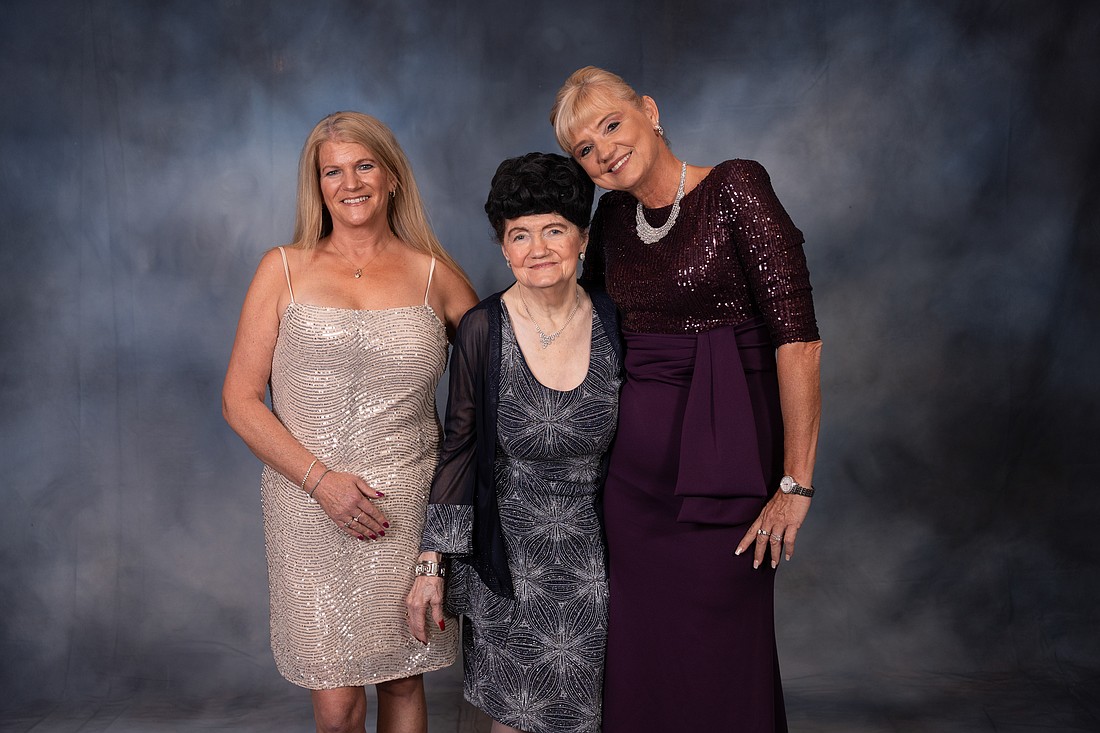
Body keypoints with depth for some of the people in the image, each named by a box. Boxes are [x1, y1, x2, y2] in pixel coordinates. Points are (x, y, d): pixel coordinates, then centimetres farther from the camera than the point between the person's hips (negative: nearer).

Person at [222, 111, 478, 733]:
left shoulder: (434, 275, 5)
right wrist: (319, 478, -10)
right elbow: (241, 400, 1)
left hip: (409, 510, 1)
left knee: (404, 682, 11)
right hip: (311, 511, -1)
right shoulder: (285, 269, 4)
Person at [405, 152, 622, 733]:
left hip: (595, 562, 1)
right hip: (509, 568, -1)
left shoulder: (616, 326, -6)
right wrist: (431, 565, -4)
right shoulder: (482, 330, -10)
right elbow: (459, 450, -3)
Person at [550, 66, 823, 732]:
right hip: (637, 461, 6)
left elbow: (797, 336, -17)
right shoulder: (615, 215, 8)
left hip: (725, 450, -6)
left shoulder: (735, 189, -11)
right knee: (642, 659, 13)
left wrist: (796, 482, -19)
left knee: (719, 664, 4)